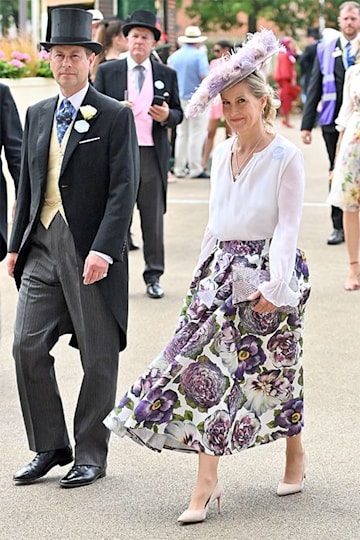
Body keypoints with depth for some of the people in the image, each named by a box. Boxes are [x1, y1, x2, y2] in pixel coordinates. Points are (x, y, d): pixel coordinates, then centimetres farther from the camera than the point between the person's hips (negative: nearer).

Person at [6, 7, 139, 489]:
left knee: (98, 357, 4)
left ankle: (91, 454, 16)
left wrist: (104, 249, -20)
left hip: (91, 250, -5)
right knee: (28, 347, 0)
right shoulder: (37, 114, 12)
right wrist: (17, 244, 13)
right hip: (42, 248, 5)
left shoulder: (115, 116, -5)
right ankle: (49, 446, 14)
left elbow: (124, 188, -11)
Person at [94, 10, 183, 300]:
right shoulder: (107, 71, 5)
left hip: (153, 154, 1)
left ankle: (154, 276, 13)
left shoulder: (167, 75, 10)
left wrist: (167, 115, -10)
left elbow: (178, 113, 12)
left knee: (154, 218, 5)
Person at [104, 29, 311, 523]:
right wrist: (203, 271, 17)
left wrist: (274, 286, -23)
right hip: (222, 272, 5)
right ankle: (206, 483, -5)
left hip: (268, 273, -5)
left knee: (274, 369, 7)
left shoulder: (286, 158, -10)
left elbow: (288, 227, -14)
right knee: (207, 366, -5)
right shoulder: (222, 153, 9)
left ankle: (296, 453, 34)